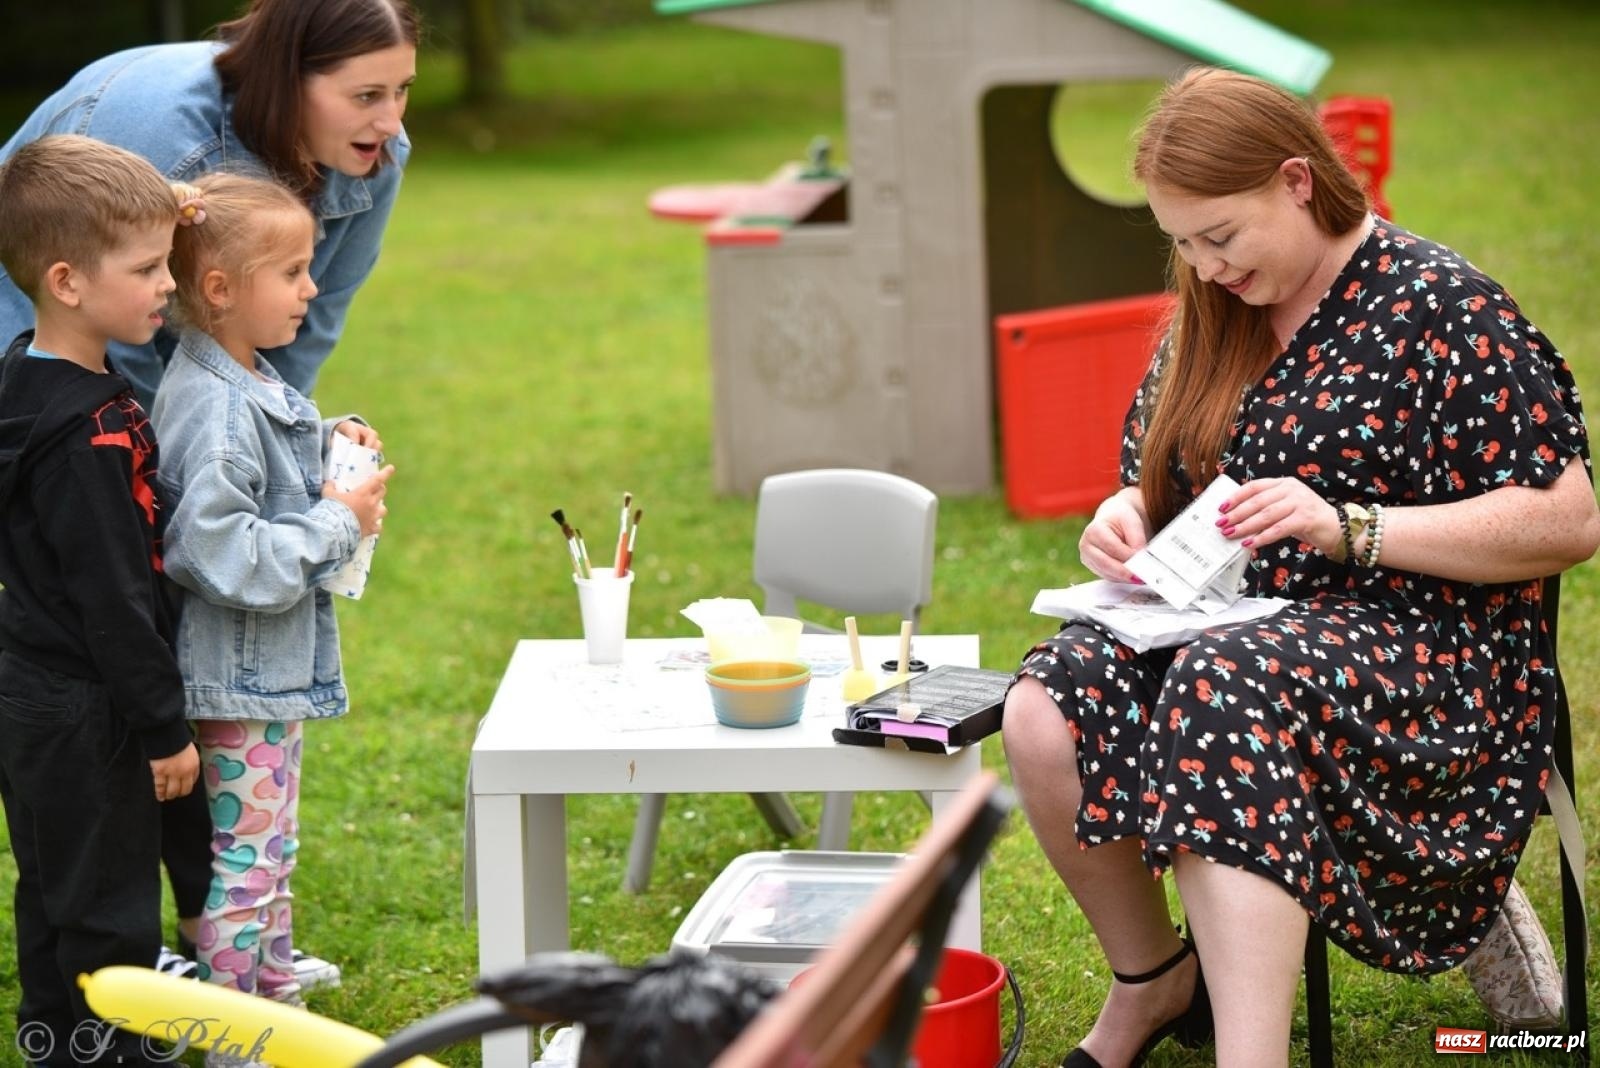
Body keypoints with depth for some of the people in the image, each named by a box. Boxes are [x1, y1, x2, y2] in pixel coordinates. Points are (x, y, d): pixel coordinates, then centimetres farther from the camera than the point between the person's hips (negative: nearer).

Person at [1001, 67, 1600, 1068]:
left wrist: (1346, 526, -22)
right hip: (1226, 626, 7)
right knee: (1047, 708, -24)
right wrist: (1126, 522, -2)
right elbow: (1158, 484, 24)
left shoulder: (1442, 307, -8)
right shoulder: (1213, 318, 13)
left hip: (1422, 643, -6)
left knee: (1225, 700, -39)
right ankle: (1152, 981, -1)